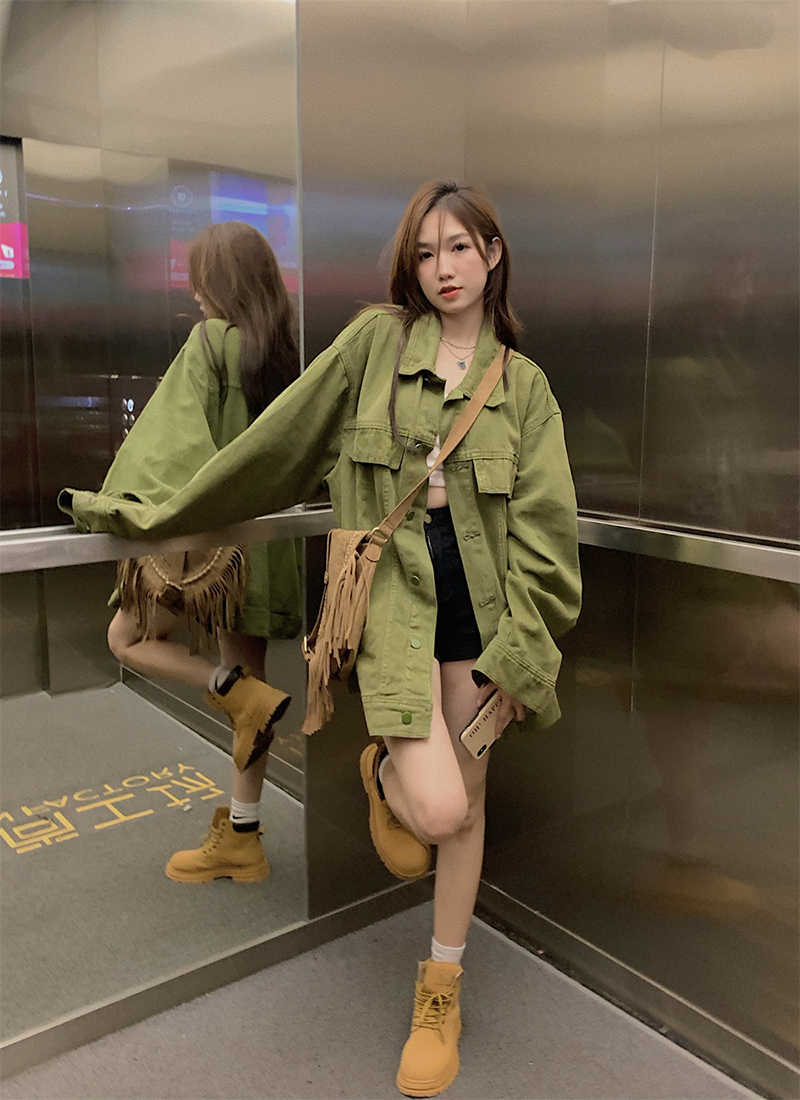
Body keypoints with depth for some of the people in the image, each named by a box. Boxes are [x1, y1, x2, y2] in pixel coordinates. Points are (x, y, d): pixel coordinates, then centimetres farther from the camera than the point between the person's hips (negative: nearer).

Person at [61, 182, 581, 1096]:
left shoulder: (524, 384, 8)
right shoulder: (375, 339, 4)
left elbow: (540, 527, 3)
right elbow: (278, 439, 6)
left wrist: (518, 653, -5)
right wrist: (152, 516, 8)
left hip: (479, 594, 3)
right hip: (394, 585, -2)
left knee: (466, 801, 10)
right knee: (436, 808, -17)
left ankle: (441, 993, 32)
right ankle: (385, 774, 22)